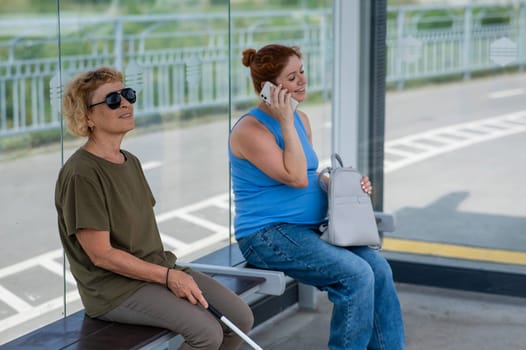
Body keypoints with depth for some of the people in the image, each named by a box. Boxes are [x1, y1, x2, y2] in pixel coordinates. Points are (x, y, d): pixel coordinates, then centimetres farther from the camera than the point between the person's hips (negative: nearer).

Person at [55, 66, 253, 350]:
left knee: (241, 318, -3)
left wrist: (172, 270, 0)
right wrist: (168, 276, -15)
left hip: (156, 269, 9)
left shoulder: (131, 162, 12)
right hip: (113, 287, -9)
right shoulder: (81, 174, -17)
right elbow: (101, 254, -18)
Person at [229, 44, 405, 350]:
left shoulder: (301, 119, 11)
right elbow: (296, 178, -22)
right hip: (267, 236, -8)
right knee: (356, 274, -22)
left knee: (378, 267, -10)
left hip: (310, 229, 8)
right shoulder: (250, 129, -14)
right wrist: (287, 123, -20)